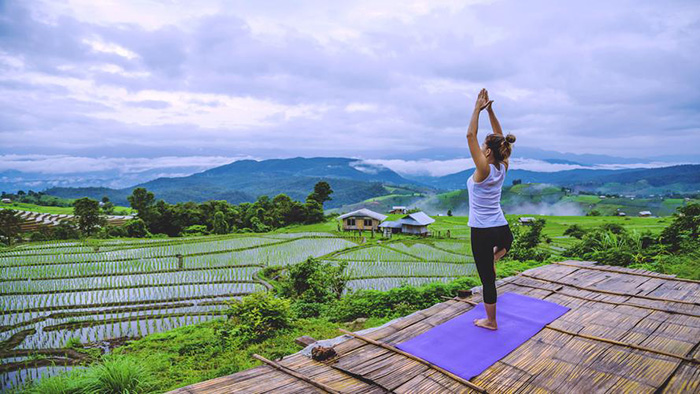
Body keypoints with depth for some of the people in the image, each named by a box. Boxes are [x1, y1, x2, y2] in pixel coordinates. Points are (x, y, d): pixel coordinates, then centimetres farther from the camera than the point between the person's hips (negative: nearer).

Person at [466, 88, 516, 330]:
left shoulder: (484, 170, -18)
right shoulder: (502, 168, 0)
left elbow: (470, 136, -19)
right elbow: (499, 137, 9)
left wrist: (477, 109, -12)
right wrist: (490, 110, 5)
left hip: (483, 233, -6)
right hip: (502, 229, 7)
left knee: (487, 279, 8)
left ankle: (490, 322, 22)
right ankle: (496, 256, 25)